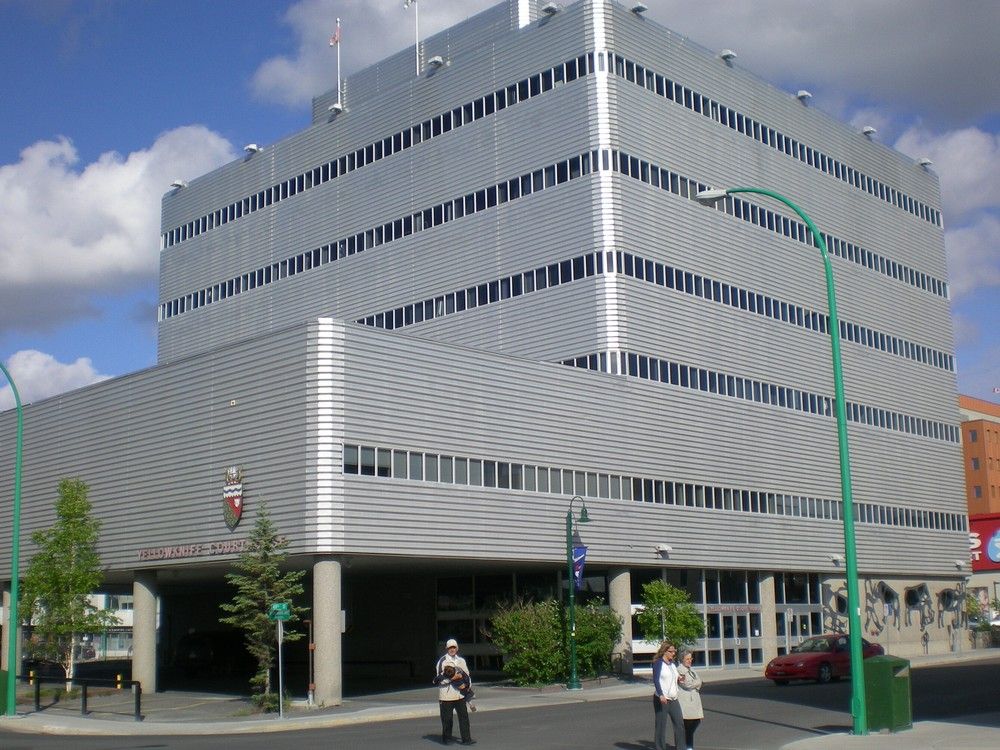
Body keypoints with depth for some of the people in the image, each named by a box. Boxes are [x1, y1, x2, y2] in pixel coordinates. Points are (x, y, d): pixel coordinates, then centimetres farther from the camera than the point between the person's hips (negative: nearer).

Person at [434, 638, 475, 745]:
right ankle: (446, 738, 16)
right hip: (446, 694, -5)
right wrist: (451, 678, -20)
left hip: (459, 693, 5)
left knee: (464, 715, -1)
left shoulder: (461, 660, 17)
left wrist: (469, 684, 9)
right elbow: (439, 678, -8)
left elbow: (467, 674, 24)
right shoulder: (442, 661, -3)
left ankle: (466, 738, 1)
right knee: (447, 717, 2)